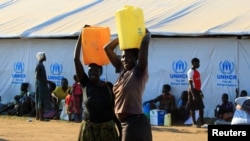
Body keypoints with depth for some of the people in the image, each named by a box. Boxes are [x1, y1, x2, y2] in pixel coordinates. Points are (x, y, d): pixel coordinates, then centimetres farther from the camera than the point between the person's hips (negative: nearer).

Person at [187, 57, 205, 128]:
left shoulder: (196, 71, 14)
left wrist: (200, 92, 20)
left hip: (197, 91, 9)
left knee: (201, 107, 10)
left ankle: (202, 122, 16)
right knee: (192, 107, -2)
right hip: (193, 91, -9)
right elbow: (190, 84, -19)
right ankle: (194, 123, 1)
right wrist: (193, 95, -23)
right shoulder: (191, 72, -14)